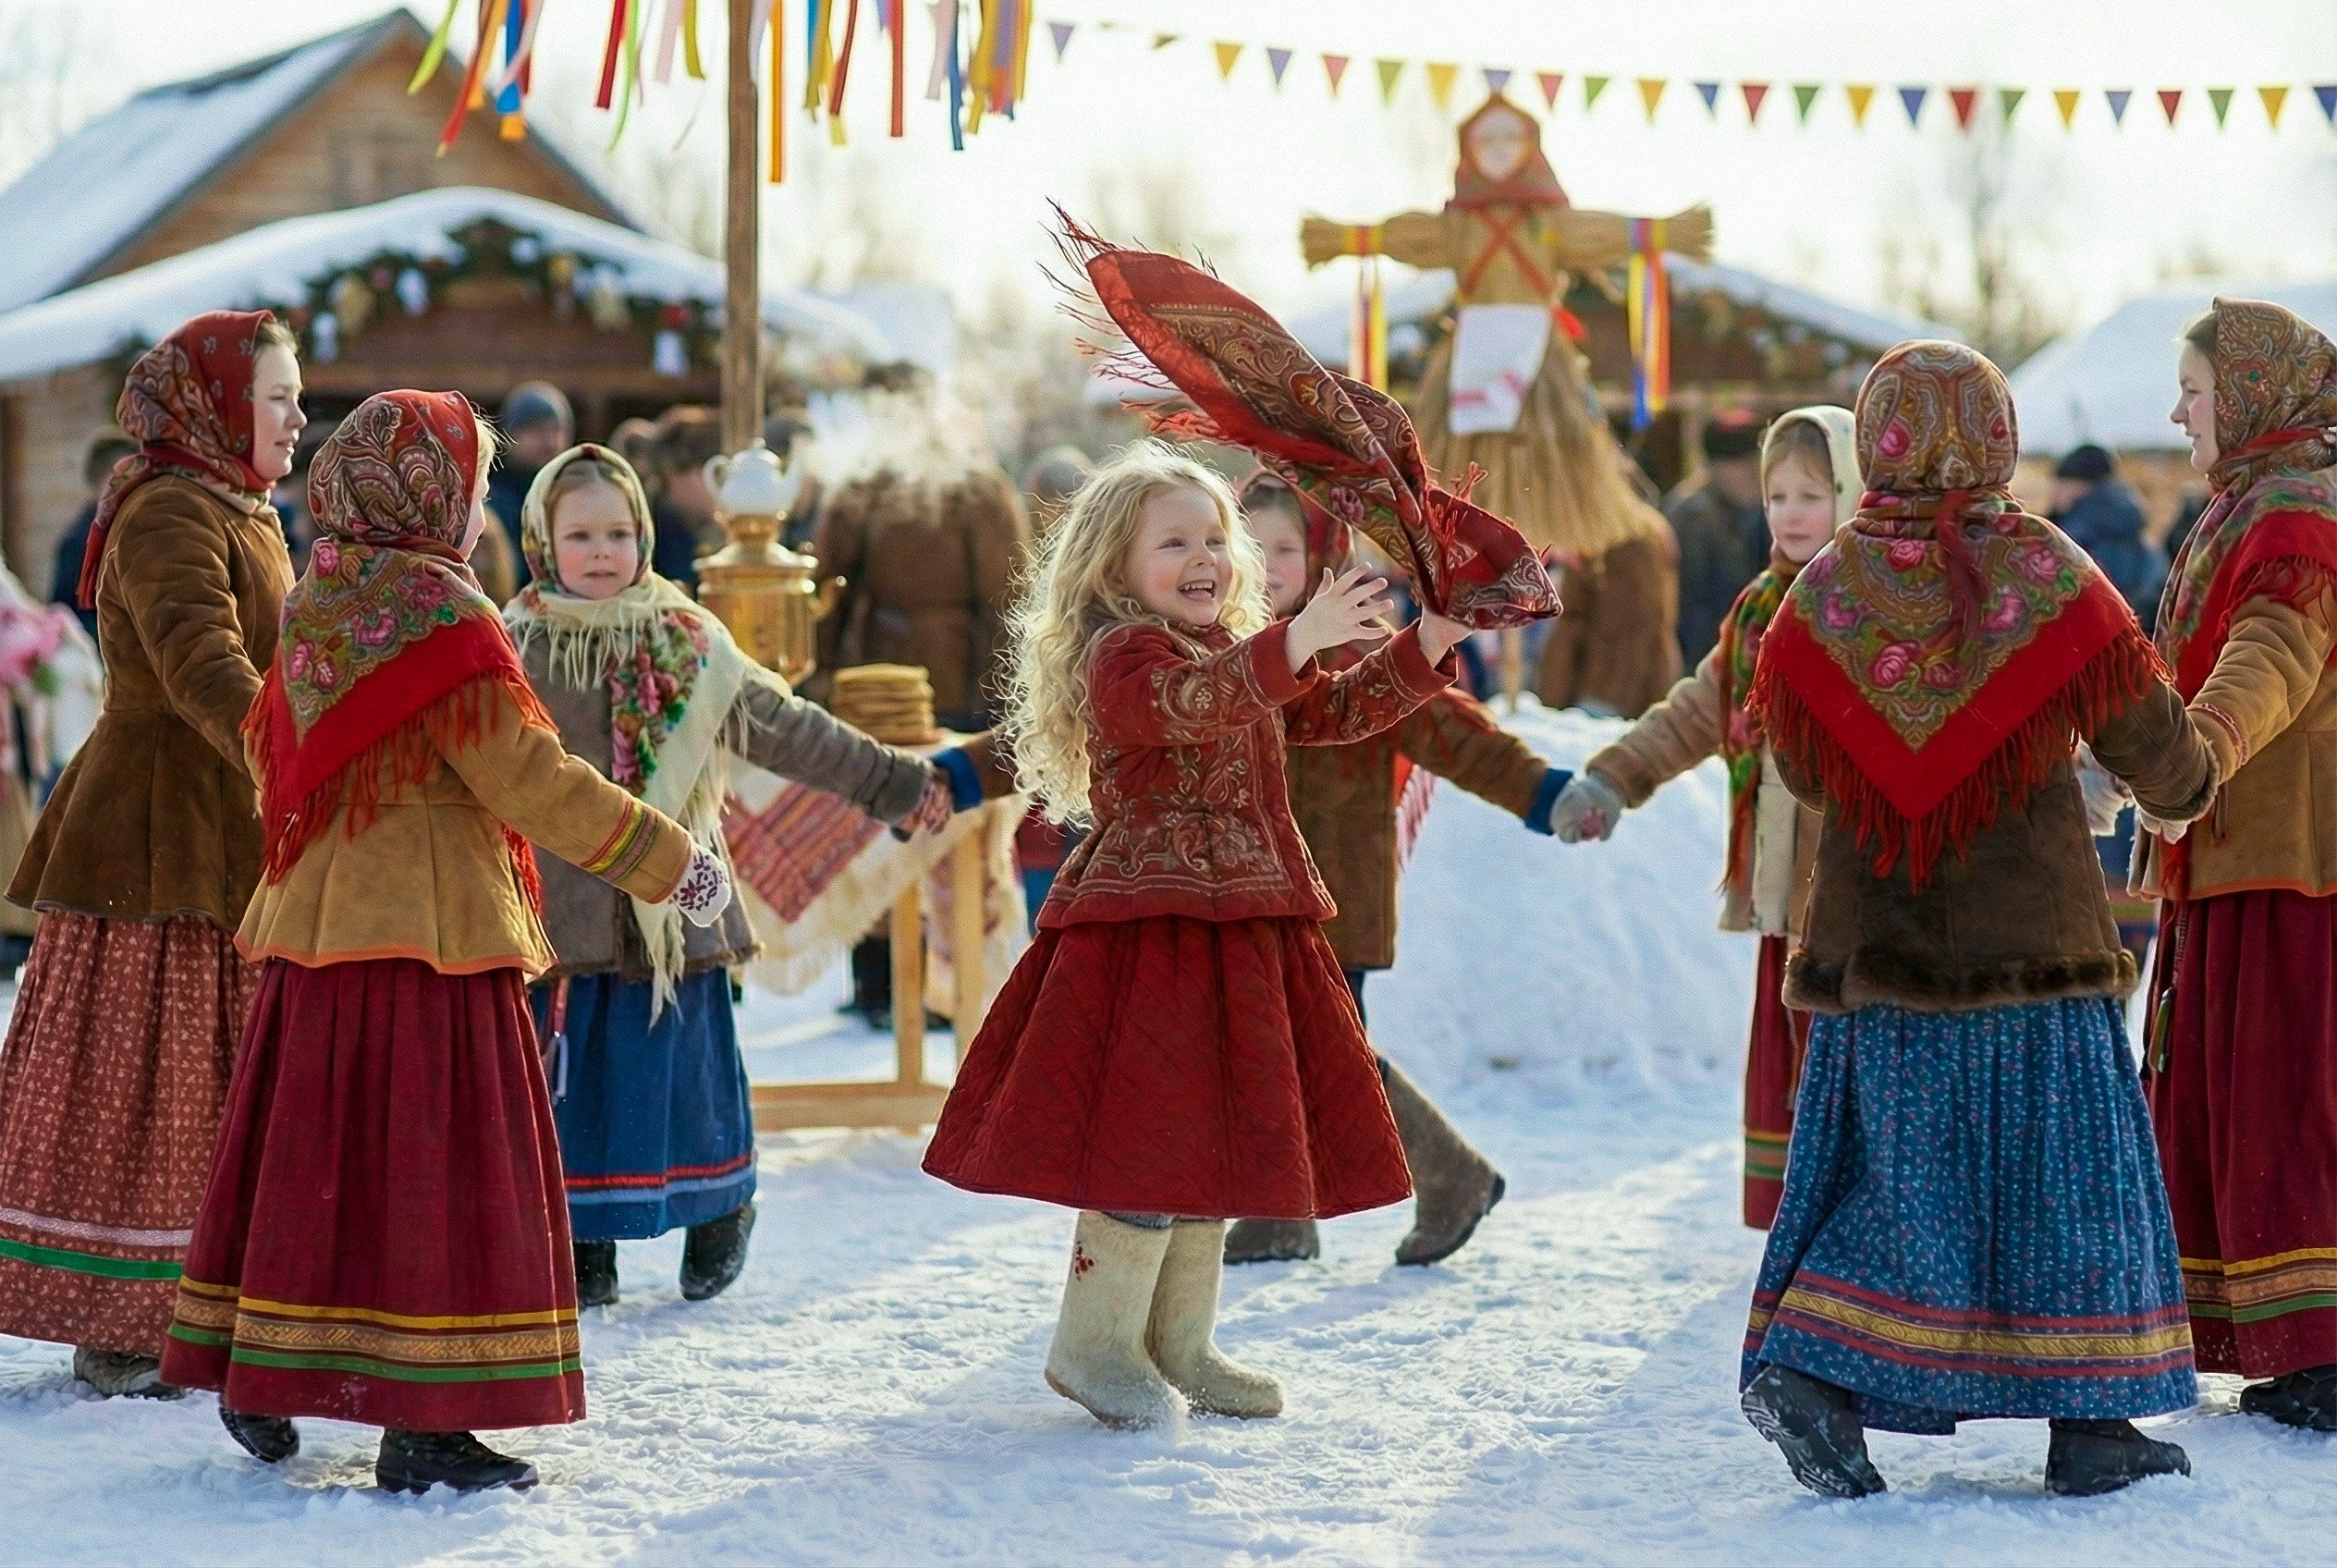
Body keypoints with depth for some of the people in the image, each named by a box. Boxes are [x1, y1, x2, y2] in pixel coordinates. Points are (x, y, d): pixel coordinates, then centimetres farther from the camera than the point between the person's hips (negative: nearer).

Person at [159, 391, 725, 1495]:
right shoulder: (438, 615, -15)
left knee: (310, 1152, 16)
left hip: (314, 926, 8)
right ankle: (422, 1424, -5)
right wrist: (670, 866, -8)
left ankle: (254, 1382, 23)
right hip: (427, 929, -8)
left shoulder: (314, 609, 10)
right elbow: (529, 781, -16)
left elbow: (270, 753, 21)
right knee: (429, 1164, -5)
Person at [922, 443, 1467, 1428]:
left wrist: (1428, 644, 12)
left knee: (1217, 1144, 13)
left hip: (1242, 933, 9)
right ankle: (1096, 1343, 1)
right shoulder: (1120, 656, -11)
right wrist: (1295, 643, -44)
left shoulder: (1243, 656, 19)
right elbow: (1184, 702, -32)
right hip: (1149, 932, -9)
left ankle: (1178, 1345, 23)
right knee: (1151, 1142, -11)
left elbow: (1337, 712, 25)